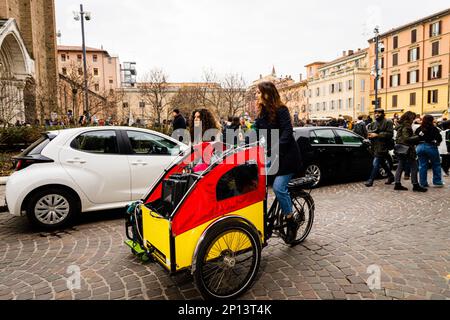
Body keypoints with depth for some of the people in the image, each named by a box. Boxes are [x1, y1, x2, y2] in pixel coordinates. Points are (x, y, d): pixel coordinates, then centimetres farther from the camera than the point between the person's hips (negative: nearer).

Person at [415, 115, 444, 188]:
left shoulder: (418, 129, 5)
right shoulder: (433, 129, -6)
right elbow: (439, 138, -9)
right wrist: (437, 143, 9)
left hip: (420, 147, 4)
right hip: (430, 147, -4)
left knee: (422, 166, 7)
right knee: (436, 165, 10)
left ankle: (423, 183, 9)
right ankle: (437, 182, 13)